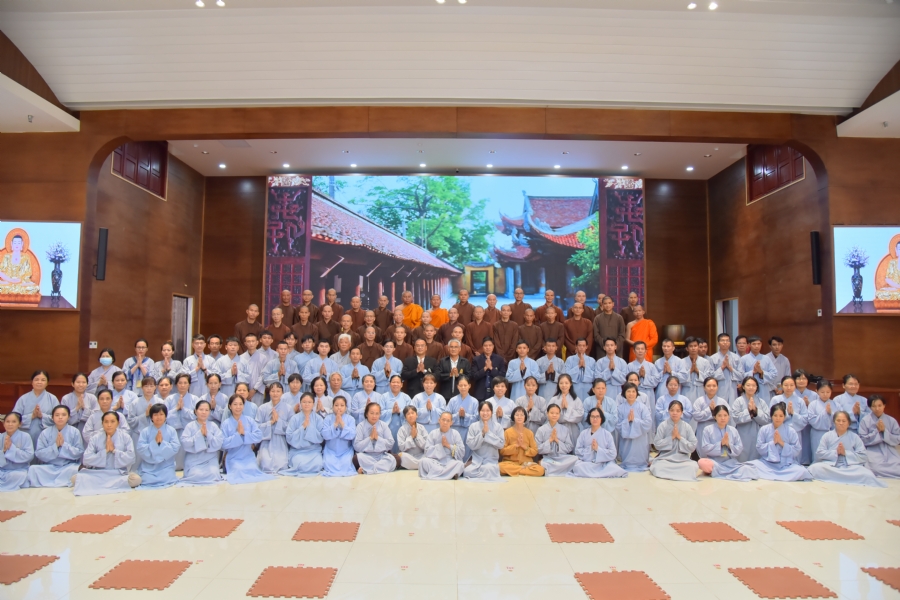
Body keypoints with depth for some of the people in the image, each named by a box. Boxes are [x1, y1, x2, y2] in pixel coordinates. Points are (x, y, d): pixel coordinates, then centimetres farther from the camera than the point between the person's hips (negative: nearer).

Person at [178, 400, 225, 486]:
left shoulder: (213, 425, 3)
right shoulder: (190, 426, 0)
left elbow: (219, 443, -4)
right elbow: (184, 443, -10)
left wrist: (208, 434, -17)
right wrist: (199, 434, -18)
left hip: (210, 460, 1)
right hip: (194, 461, -1)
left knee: (213, 475, -24)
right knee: (197, 475, -25)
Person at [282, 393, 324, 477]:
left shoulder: (318, 418, 2)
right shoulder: (294, 418, 0)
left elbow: (321, 438, -5)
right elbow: (289, 438, -6)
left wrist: (310, 427, -14)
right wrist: (302, 427, -14)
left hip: (314, 450, 2)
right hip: (298, 450, -1)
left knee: (317, 465, -28)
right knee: (302, 465, -32)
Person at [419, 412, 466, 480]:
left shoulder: (455, 433, 4)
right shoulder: (433, 433, 3)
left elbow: (462, 451, -3)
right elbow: (427, 451, -5)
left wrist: (449, 446, -12)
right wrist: (440, 445, -13)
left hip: (450, 461, -1)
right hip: (435, 461, 1)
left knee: (460, 464, -31)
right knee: (423, 461, -28)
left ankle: (434, 474, -24)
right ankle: (450, 473, -29)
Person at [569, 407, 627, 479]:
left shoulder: (607, 434, 5)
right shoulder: (583, 433, 8)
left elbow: (613, 454, -2)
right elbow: (578, 451, 1)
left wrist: (598, 449, -14)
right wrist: (590, 449, -14)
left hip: (604, 464, 0)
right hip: (586, 464, 0)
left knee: (615, 470, -31)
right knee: (577, 467, -33)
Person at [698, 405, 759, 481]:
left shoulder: (733, 430, 10)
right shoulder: (708, 430, 2)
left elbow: (739, 449, 7)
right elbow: (705, 449, -6)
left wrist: (729, 445, -12)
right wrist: (720, 444, -15)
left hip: (729, 462, 3)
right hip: (713, 461, -3)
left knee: (748, 469, -26)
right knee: (702, 463, -37)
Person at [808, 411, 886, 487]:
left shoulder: (855, 437, 14)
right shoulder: (827, 436, 14)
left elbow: (863, 456, 3)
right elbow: (819, 454, 5)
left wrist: (846, 453, -9)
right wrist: (835, 453, -8)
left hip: (851, 467, -2)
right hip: (830, 466, 2)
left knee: (866, 474, -33)